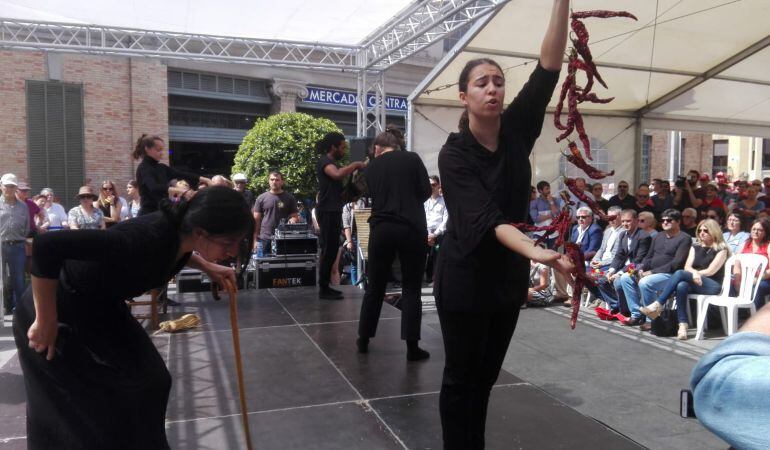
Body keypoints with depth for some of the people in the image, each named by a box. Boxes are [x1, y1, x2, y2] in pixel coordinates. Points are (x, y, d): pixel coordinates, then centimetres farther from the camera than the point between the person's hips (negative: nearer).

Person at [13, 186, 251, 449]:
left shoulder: (179, 231, -13)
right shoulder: (148, 239, -38)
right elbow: (48, 246, -41)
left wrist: (207, 267, 2)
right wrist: (45, 322, -30)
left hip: (101, 307, 8)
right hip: (63, 317, -7)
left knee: (147, 382, 10)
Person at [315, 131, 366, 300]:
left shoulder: (331, 162, 20)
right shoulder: (324, 161, -11)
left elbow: (338, 187, 20)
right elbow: (337, 174, -33)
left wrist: (355, 170, 9)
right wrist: (355, 165, -19)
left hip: (333, 211, 10)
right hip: (327, 212, -10)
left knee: (331, 250, 12)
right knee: (329, 250, -7)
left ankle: (325, 287, 19)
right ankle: (323, 290, -2)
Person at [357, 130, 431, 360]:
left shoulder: (371, 166, 9)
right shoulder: (412, 158, 1)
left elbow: (373, 196, 13)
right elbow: (426, 190, -2)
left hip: (381, 229, 2)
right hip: (412, 228, -2)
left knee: (374, 287, 13)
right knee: (411, 289, 4)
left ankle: (363, 340, 22)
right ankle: (412, 347, 4)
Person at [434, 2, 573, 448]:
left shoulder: (516, 130, -2)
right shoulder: (454, 154, -17)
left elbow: (548, 71, -13)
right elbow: (485, 217, -30)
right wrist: (536, 250, -47)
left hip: (509, 274, 5)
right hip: (466, 276, -5)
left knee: (487, 375, 18)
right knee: (461, 377, 7)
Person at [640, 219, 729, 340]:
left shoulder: (721, 249, 4)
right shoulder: (695, 247, 20)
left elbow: (710, 271, -6)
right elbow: (687, 267, 7)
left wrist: (694, 273, -1)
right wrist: (694, 273, -15)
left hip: (712, 286, -4)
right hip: (694, 283, 4)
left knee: (680, 273, -31)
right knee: (681, 286, -35)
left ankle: (657, 305, -34)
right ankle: (683, 326, -39)